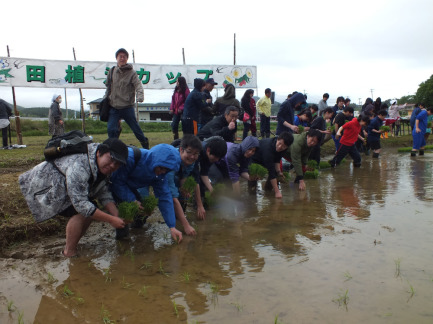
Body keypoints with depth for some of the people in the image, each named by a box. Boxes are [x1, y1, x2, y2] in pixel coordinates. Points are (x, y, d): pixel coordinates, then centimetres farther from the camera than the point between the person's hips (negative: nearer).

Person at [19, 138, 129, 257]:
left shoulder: (104, 168, -10)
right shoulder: (79, 166, -39)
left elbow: (104, 194, -5)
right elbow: (80, 204, -39)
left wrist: (117, 216, -20)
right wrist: (111, 220, -36)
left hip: (60, 187, 9)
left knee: (92, 210, -1)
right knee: (80, 212, -24)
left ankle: (71, 246, 13)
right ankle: (69, 253, -8)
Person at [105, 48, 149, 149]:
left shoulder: (132, 72, -3)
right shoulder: (112, 71, 10)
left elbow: (138, 85, -18)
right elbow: (108, 87, 21)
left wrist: (140, 96, -36)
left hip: (128, 107, -3)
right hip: (114, 107, 3)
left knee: (135, 128, 5)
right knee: (111, 129, -6)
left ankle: (145, 145, 26)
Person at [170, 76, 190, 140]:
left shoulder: (186, 90, -10)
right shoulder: (176, 90, 10)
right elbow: (173, 100, 12)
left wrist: (181, 108, -18)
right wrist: (172, 108, 2)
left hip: (183, 111, -7)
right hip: (176, 111, 7)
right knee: (174, 125, 7)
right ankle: (176, 139, 20)